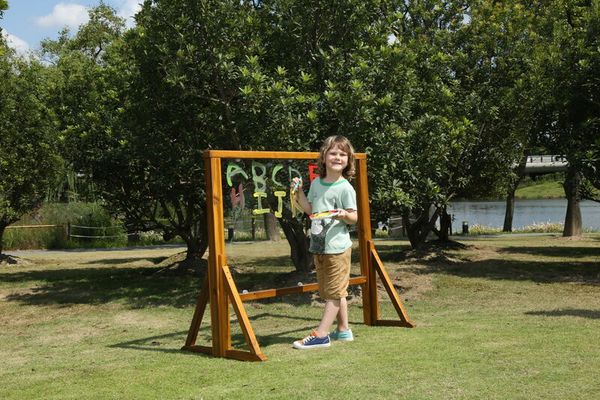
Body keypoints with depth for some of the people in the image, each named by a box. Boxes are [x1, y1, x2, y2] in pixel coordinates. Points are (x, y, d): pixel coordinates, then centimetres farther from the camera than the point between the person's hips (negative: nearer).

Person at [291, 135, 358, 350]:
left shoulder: (345, 188, -9)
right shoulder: (316, 184, 9)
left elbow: (354, 217, -6)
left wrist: (344, 215, -27)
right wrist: (299, 194, 7)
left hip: (337, 246, -7)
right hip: (318, 246, 7)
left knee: (334, 292, -1)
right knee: (332, 292, 15)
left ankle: (320, 335, -1)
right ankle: (343, 330, 27)